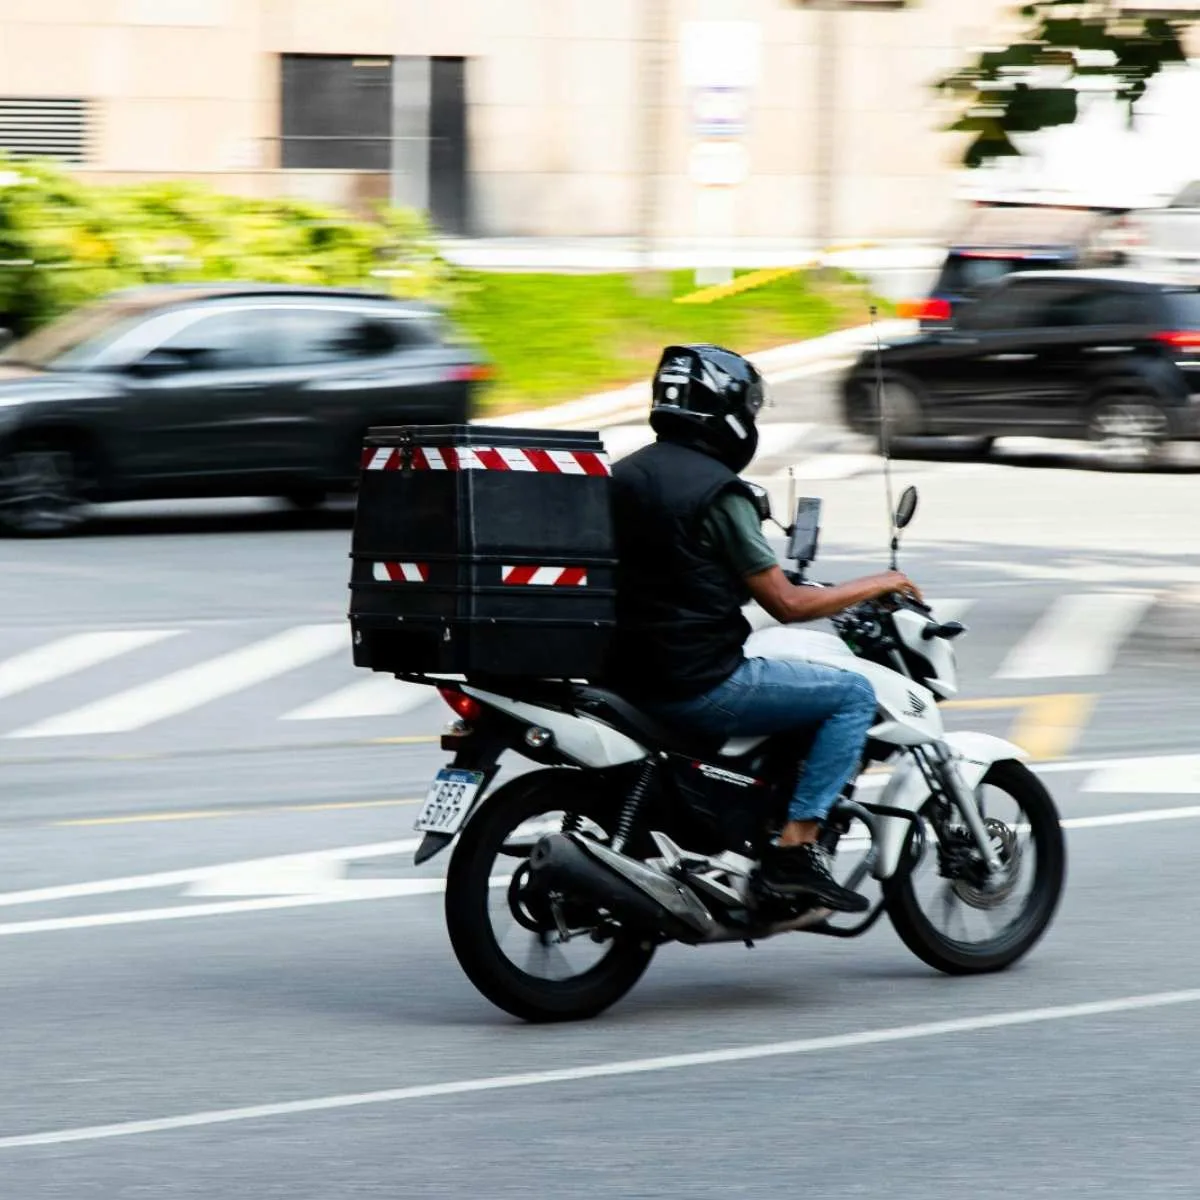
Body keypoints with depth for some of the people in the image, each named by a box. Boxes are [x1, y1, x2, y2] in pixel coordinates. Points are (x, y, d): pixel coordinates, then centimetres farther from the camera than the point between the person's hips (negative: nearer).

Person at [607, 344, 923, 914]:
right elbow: (786, 605, -13)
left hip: (628, 670, 9)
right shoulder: (718, 490, -15)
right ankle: (796, 846, -8)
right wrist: (877, 585, 0)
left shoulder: (624, 475, 9)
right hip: (698, 684, -9)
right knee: (854, 694, 0)